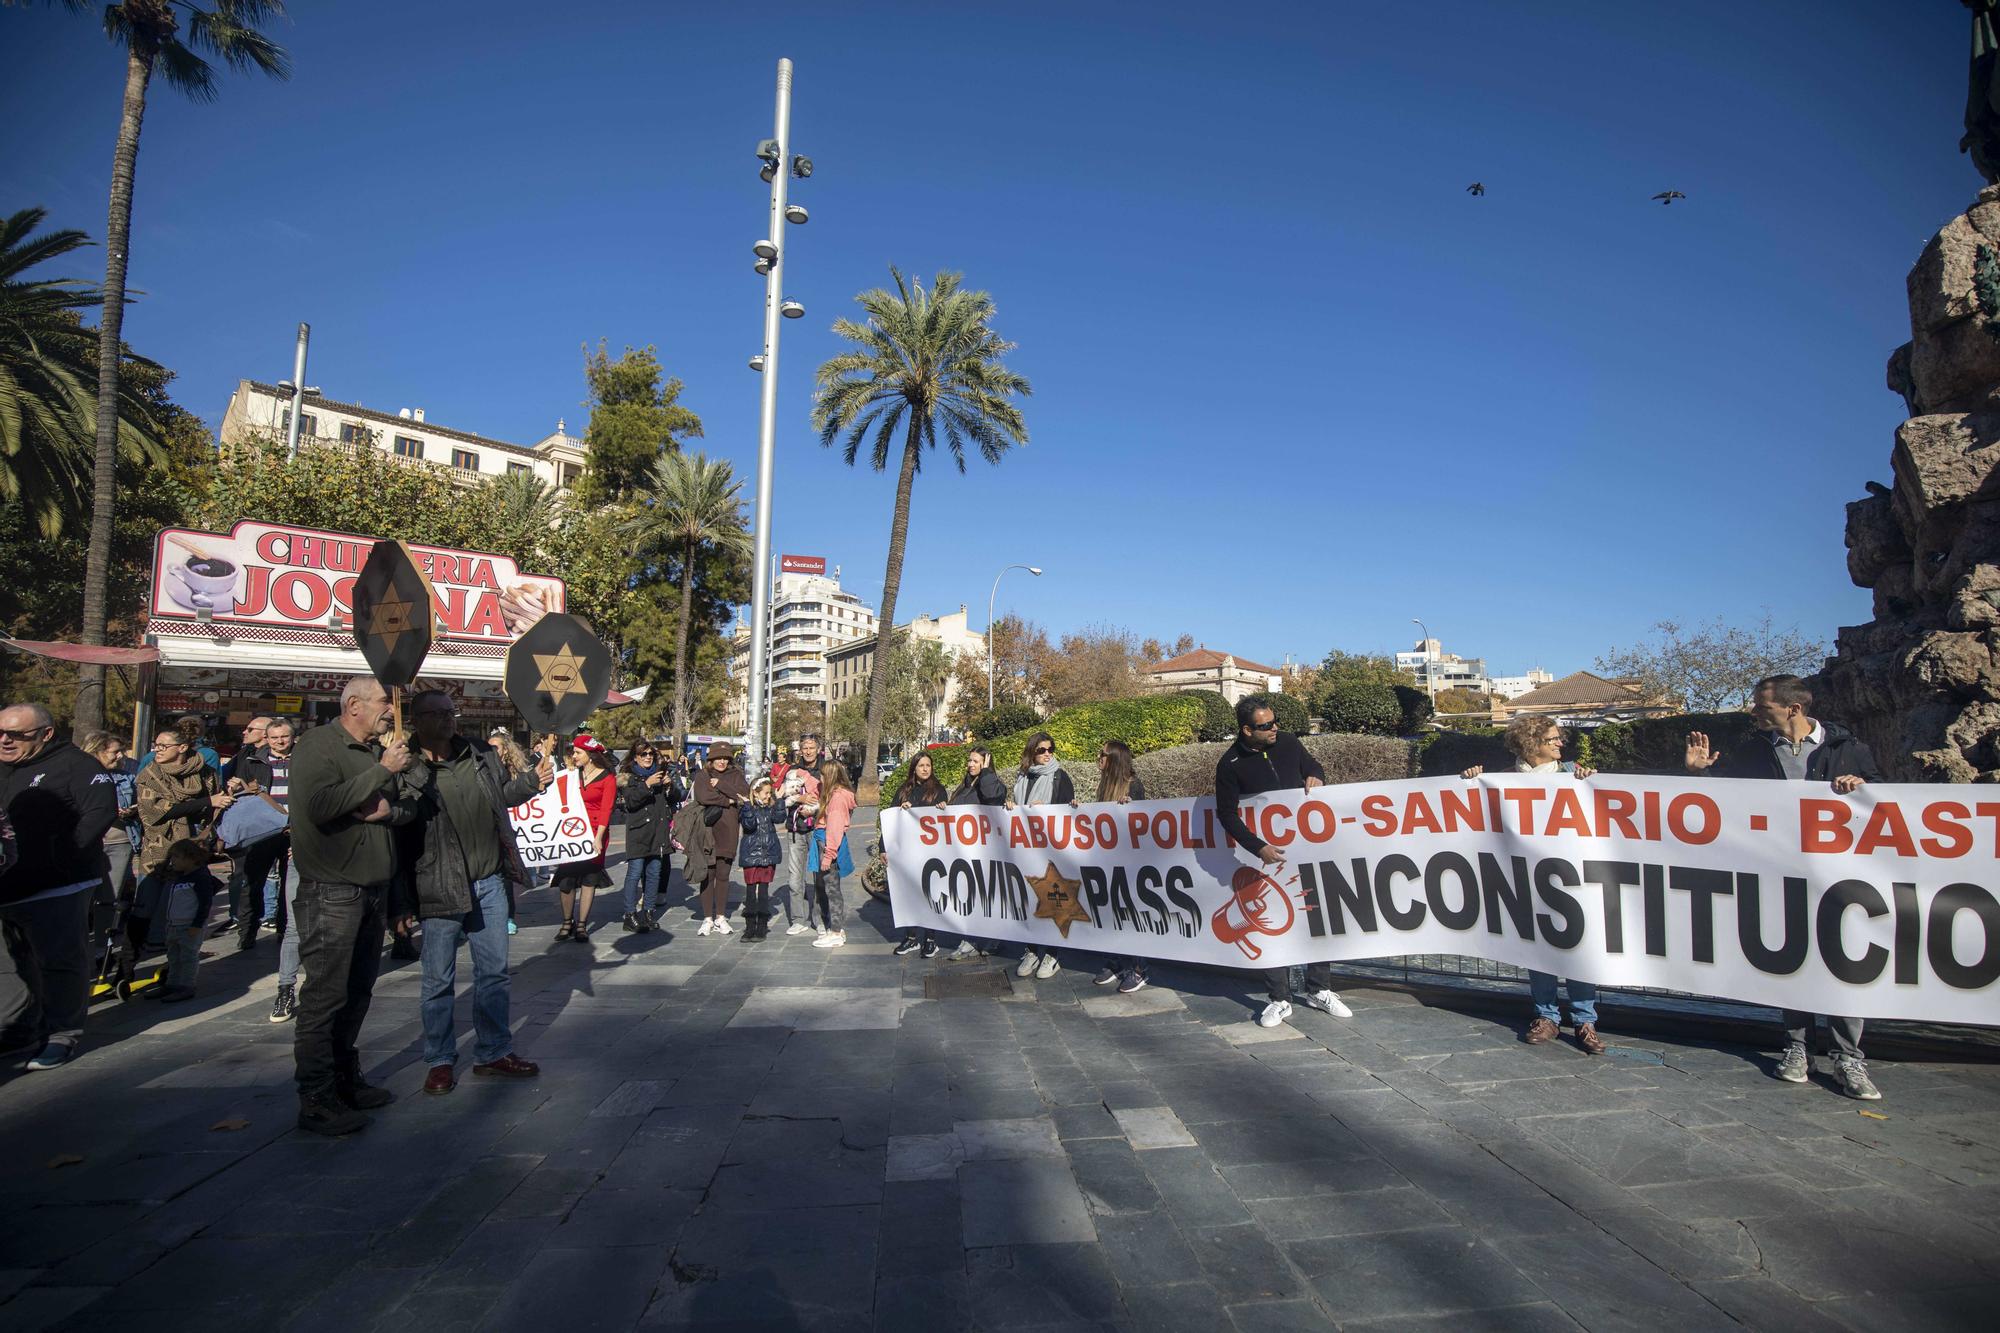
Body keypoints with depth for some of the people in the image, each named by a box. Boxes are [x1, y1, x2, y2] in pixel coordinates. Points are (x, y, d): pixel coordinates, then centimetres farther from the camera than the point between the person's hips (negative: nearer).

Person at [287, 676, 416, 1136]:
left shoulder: (375, 752, 15)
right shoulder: (319, 745, -10)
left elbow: (409, 809, 15)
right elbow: (320, 806, -25)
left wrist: (389, 810, -7)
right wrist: (382, 771, -21)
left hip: (371, 890, 8)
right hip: (332, 890, -8)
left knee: (358, 991, 15)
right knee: (325, 995, -4)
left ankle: (346, 1080, 27)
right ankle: (316, 1101, 3)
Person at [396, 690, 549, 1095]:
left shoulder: (482, 757, 3)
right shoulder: (408, 773, -13)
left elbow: (502, 794, 24)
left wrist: (533, 781, 5)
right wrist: (400, 905, -11)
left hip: (489, 885, 5)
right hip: (440, 892, -5)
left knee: (494, 973, 13)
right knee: (439, 982, 8)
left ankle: (493, 1053, 27)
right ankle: (440, 1062, 25)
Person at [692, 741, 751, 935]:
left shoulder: (736, 776, 11)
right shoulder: (703, 776, 5)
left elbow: (743, 794, -7)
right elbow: (703, 797, -13)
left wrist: (720, 784, -9)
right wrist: (728, 800, -9)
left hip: (728, 832, 1)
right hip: (707, 831, -1)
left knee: (723, 876, 8)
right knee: (707, 876, 1)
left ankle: (721, 917, 17)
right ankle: (707, 918, 11)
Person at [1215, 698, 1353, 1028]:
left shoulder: (1287, 742, -1)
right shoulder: (1230, 764, -11)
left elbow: (1313, 766, 18)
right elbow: (1227, 814, -9)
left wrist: (1315, 777, -7)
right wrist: (1258, 847, -18)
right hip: (1267, 852, -3)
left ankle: (1319, 990, 23)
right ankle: (1279, 1000, 11)